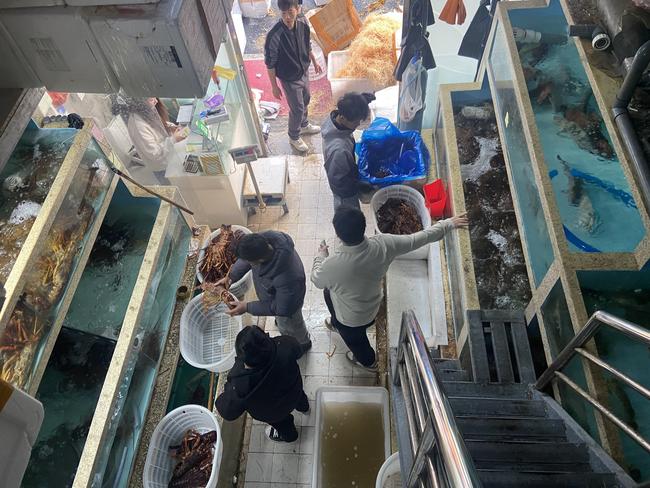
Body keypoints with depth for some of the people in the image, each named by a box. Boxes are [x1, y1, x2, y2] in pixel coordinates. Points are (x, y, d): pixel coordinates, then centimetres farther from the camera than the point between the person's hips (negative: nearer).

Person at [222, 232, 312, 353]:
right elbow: (246, 258, -9)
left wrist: (247, 307, -26)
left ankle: (303, 343, 60)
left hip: (287, 303, -5)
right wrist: (230, 277, -14)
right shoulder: (265, 238, -32)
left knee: (288, 326, 28)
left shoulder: (287, 278, -49)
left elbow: (282, 309, -29)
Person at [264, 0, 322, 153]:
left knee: (305, 100, 27)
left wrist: (314, 62, 18)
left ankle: (304, 125, 55)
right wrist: (274, 86, -15)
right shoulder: (274, 36, -32)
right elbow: (270, 64, -21)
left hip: (303, 72, 6)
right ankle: (294, 137, 35)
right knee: (297, 109, 9)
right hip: (289, 79, -6)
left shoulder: (303, 24, -14)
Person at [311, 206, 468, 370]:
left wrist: (321, 256, 3)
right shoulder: (383, 245, -32)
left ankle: (368, 361, 63)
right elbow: (419, 238, -17)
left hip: (353, 318, -5)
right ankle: (337, 324, 64)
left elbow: (317, 281, -17)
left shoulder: (332, 265, -43)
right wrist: (448, 224, 0)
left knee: (354, 339, 30)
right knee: (329, 294, 33)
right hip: (371, 303, 5)